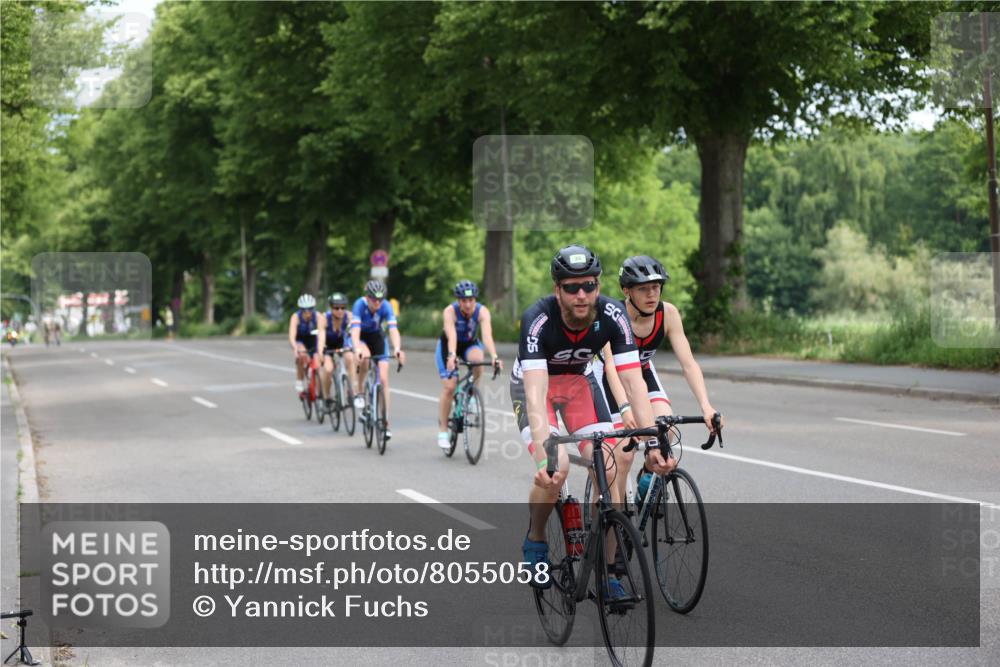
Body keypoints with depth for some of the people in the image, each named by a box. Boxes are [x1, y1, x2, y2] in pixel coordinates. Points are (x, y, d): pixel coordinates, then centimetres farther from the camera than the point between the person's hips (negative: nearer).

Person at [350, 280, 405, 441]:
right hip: (360, 337, -2)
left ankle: (386, 423, -5)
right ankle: (359, 392, -14)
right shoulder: (360, 305, -30)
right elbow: (355, 331, -40)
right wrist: (358, 349, -59)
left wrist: (397, 348, -56)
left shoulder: (386, 307, -26)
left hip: (377, 337, 2)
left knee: (383, 379, -10)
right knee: (364, 356, -37)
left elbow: (393, 330, -37)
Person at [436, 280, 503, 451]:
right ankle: (442, 431, 0)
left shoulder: (482, 311, -26)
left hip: (470, 344, 2)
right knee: (449, 387, -13)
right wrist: (451, 356, -61)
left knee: (477, 358, -35)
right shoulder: (450, 311, -30)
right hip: (448, 346, -1)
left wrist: (494, 356, -56)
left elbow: (487, 335, -40)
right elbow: (451, 335, -44)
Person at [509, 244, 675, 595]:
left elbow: (633, 382, -31)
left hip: (579, 380, 3)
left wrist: (654, 442, -42)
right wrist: (544, 454, -58)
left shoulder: (612, 316, -28)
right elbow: (536, 393, -45)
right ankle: (535, 540, 5)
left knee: (608, 470, -14)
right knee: (555, 469, -25)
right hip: (533, 382, -3)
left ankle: (606, 572, -1)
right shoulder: (538, 320, -37)